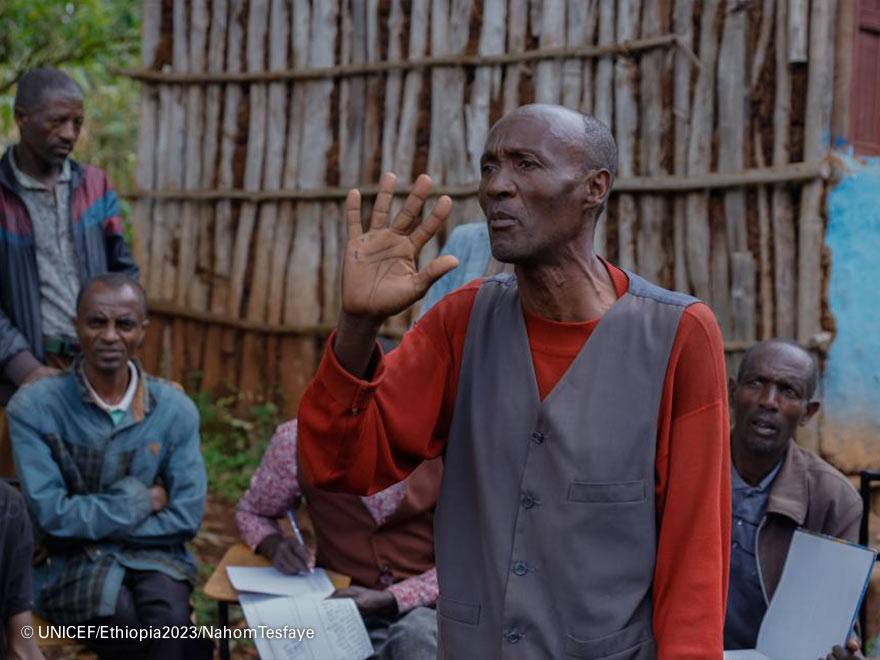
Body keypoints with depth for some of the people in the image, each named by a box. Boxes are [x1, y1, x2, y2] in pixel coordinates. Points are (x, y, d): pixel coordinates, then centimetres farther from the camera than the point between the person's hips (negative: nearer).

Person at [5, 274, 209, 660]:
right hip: (70, 566, -2)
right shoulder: (33, 407, -9)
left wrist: (89, 523, -9)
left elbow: (186, 517, -5)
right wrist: (139, 500, -7)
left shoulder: (175, 408, -1)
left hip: (153, 556, 2)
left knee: (168, 619, -32)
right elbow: (51, 516, -14)